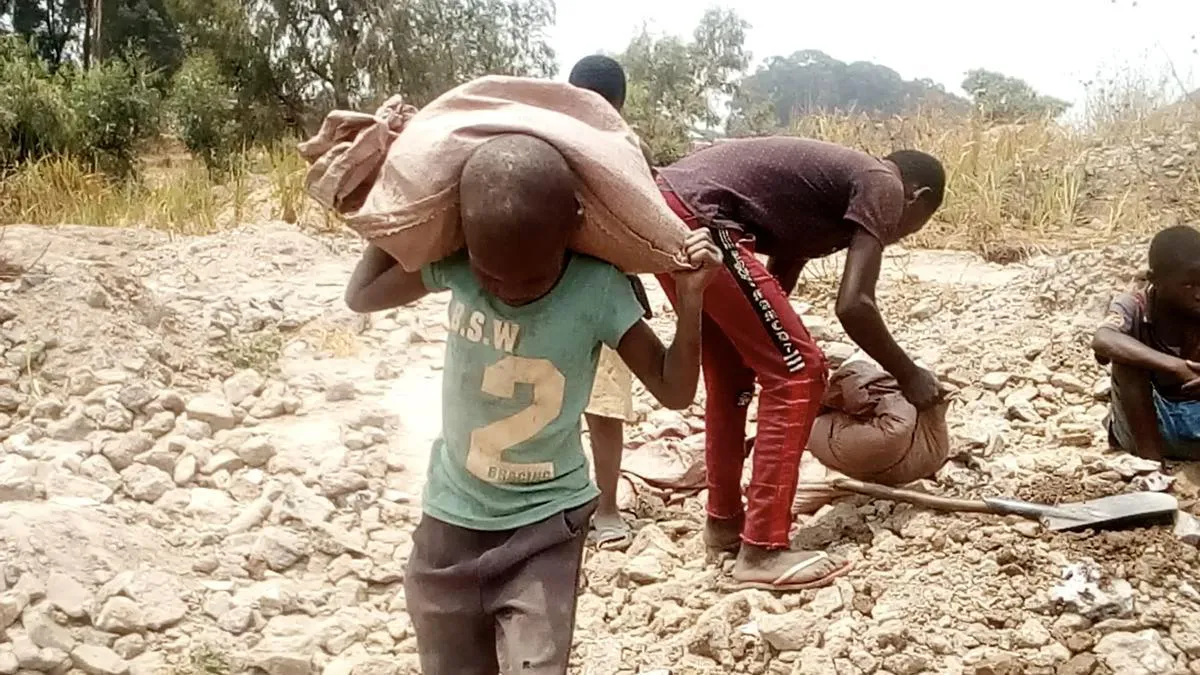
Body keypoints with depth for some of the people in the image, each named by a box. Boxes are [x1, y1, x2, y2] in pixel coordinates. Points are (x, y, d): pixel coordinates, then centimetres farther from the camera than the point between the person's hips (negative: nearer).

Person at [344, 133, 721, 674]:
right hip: (452, 516, 3)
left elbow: (674, 390, -11)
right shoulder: (453, 264, -16)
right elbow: (361, 296, 2)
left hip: (545, 519, -2)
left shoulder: (598, 289, -20)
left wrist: (689, 302, -26)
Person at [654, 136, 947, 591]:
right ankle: (762, 552, 1)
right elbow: (853, 305, -7)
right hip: (698, 217, -10)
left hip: (668, 205, 10)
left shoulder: (830, 185, 29)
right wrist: (908, 375, 8)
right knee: (797, 373, -3)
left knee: (731, 374, 22)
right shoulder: (882, 186, 3)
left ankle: (724, 520, 34)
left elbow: (775, 285, 34)